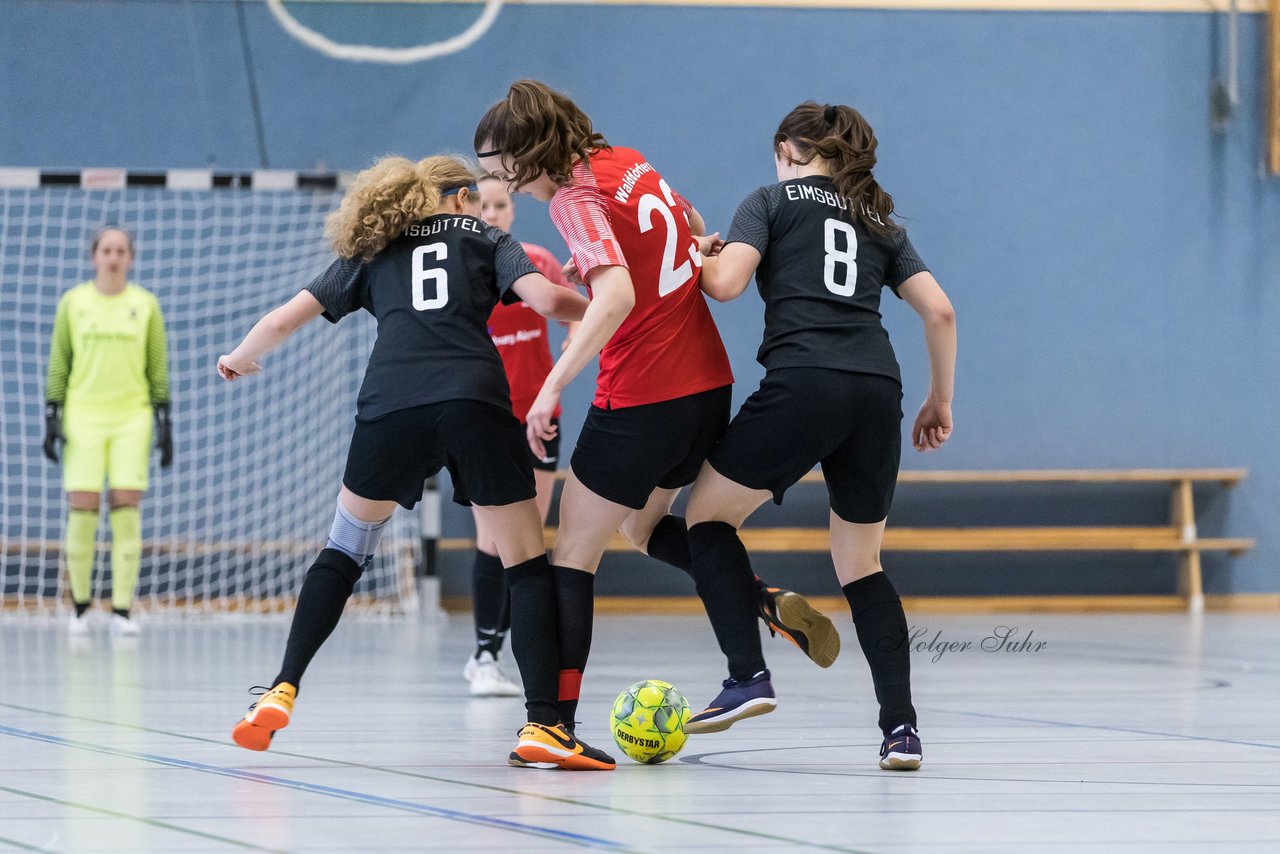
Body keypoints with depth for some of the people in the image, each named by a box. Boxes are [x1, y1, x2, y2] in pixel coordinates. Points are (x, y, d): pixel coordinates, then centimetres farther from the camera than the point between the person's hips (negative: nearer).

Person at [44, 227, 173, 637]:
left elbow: (158, 366, 8)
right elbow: (58, 362, 7)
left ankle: (122, 610, -1)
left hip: (132, 418, 0)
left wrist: (164, 420, 3)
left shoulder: (146, 304, 5)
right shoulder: (72, 302, 4)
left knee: (127, 509, -7)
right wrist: (52, 415, 0)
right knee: (82, 509, -7)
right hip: (83, 418, 0)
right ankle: (80, 605, 7)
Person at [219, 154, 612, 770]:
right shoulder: (485, 239, 23)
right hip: (475, 402, -2)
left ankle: (281, 692, 13)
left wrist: (239, 360, 46)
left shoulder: (370, 251, 28)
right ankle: (542, 725, -8)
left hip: (390, 406, 2)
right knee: (527, 564, 5)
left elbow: (282, 321, 27)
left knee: (345, 550, 22)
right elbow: (545, 299, 5)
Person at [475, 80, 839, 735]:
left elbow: (617, 296, -32)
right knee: (640, 523, 29)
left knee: (573, 552, 2)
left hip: (641, 402, -9)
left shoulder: (577, 198, -17)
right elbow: (692, 228, 26)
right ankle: (771, 602, 13)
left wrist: (553, 387, -33)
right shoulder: (630, 162, 7)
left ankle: (557, 723, -2)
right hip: (708, 382, 9)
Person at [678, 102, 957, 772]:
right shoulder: (880, 221, 26)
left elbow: (726, 282, -2)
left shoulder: (773, 201, 13)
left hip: (801, 384, -5)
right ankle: (901, 727, 3)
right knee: (861, 564, 16)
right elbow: (940, 311, 17)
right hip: (878, 391, 5)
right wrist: (941, 399, 26)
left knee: (709, 516, 14)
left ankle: (748, 676, 0)